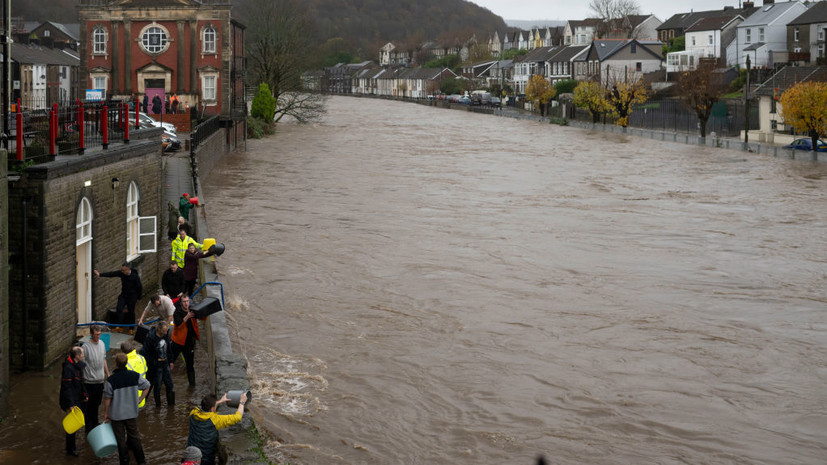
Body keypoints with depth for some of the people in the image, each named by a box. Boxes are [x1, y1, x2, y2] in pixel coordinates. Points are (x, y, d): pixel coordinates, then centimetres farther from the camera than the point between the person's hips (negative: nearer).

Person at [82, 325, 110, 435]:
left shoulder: (102, 343, 6)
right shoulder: (86, 347, -18)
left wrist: (108, 374, 20)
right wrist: (82, 380, -17)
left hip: (100, 380, 7)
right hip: (90, 381, -6)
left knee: (97, 403, 18)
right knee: (89, 406, 3)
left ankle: (95, 423, 33)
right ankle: (89, 428, 12)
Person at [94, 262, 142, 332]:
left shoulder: (135, 277, -22)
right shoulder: (121, 273, -11)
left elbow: (139, 288, -11)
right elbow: (111, 274, -13)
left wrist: (138, 298, -2)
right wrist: (100, 275, -23)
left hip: (132, 297, -4)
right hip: (123, 295, 4)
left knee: (131, 312, 6)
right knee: (119, 309, -9)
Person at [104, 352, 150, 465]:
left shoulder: (111, 380, -19)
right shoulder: (135, 376, -8)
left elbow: (107, 399, -13)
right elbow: (146, 386, 3)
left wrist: (107, 413, 0)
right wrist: (139, 400, 9)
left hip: (116, 415, -3)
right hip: (132, 413, 3)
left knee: (120, 439, 10)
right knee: (134, 436, 18)